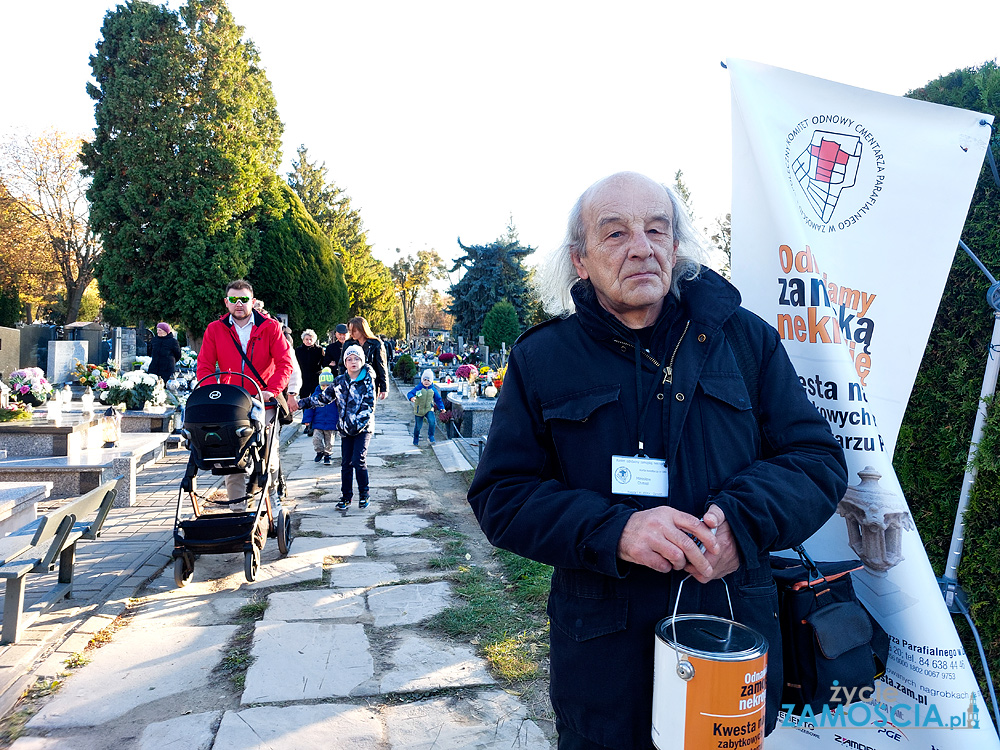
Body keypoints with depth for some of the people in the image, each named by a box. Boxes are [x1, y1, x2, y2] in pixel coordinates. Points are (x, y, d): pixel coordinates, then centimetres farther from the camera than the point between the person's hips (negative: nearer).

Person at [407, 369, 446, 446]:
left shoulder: (433, 389, -1)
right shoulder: (418, 388, -12)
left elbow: (438, 399, 7)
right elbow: (410, 393, -19)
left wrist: (441, 407, 0)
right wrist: (411, 397, -42)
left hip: (429, 409, 1)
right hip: (419, 410, -1)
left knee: (432, 421, -25)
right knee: (418, 426, 7)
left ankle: (431, 436, -9)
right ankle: (416, 440, 30)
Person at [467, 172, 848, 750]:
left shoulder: (745, 339, 1)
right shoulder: (541, 360, -3)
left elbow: (819, 458, 2)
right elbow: (500, 496, -6)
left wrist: (743, 519, -19)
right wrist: (611, 531, -22)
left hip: (739, 642, 2)